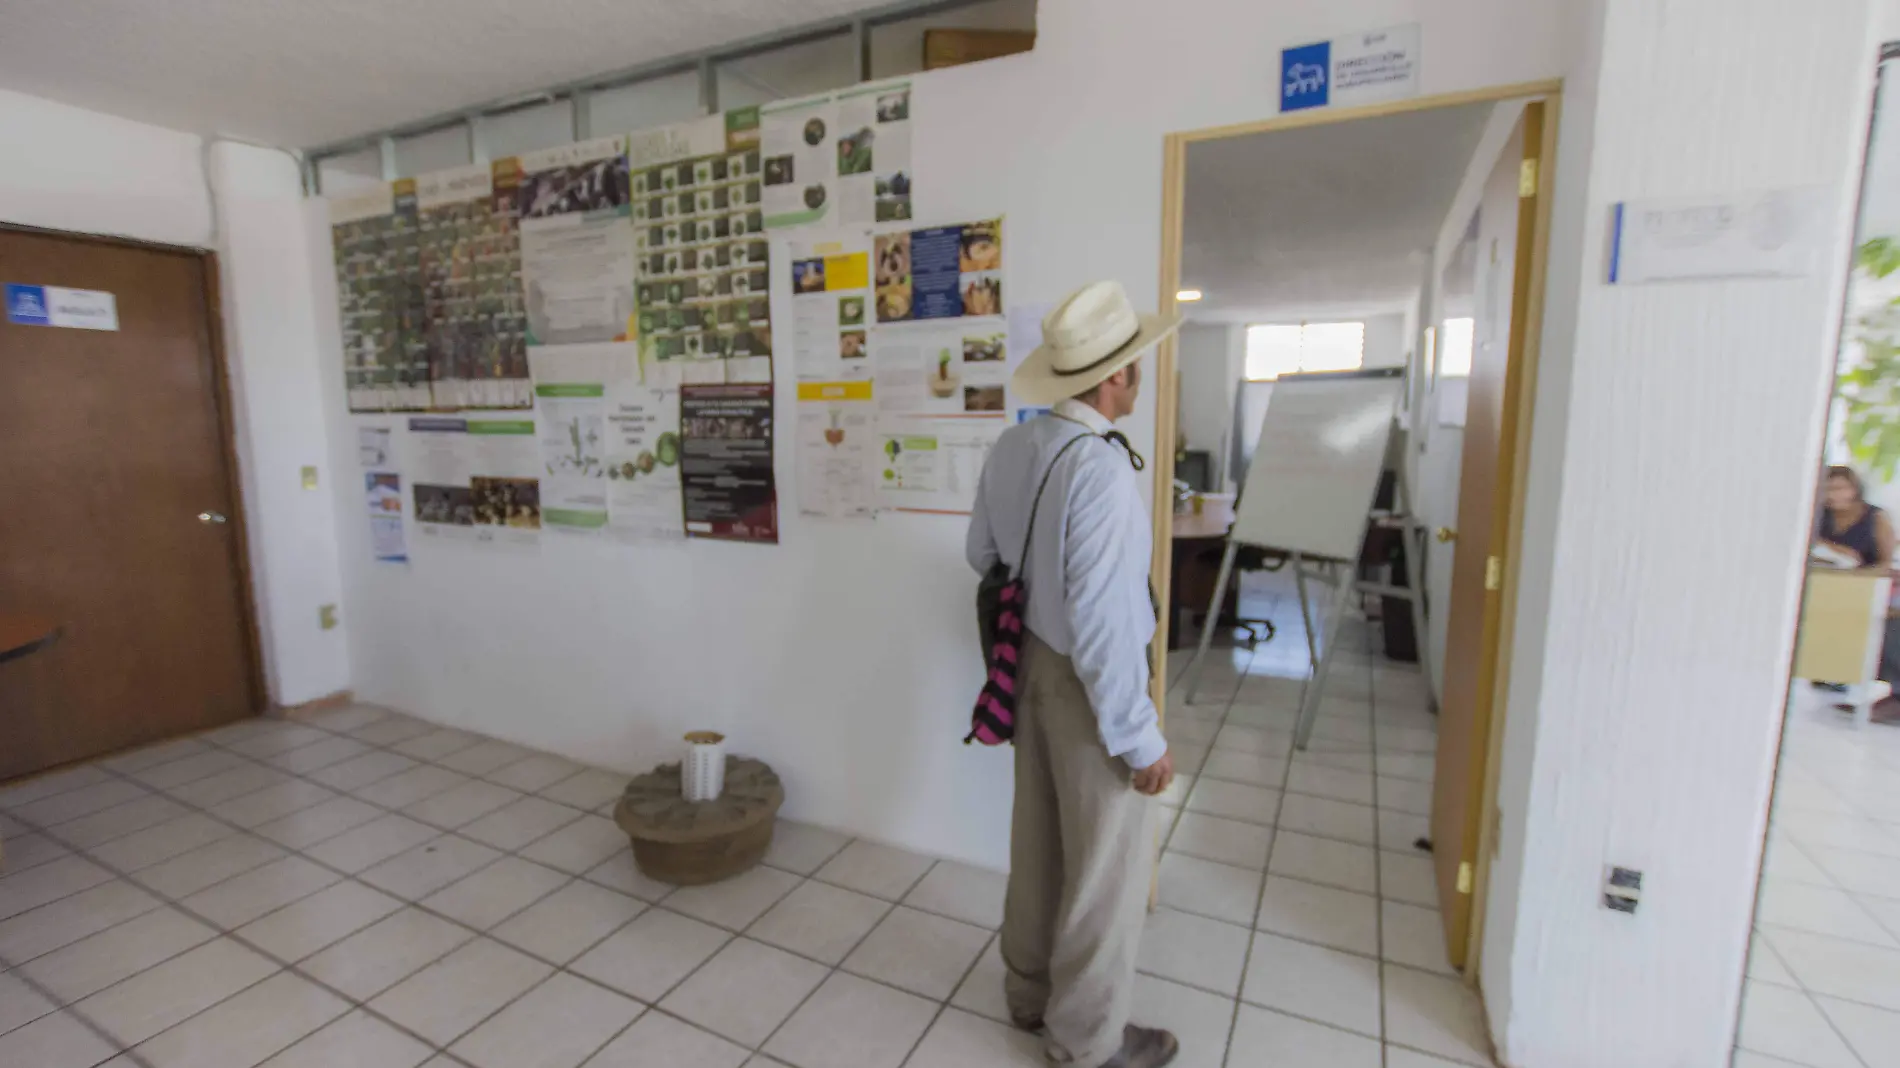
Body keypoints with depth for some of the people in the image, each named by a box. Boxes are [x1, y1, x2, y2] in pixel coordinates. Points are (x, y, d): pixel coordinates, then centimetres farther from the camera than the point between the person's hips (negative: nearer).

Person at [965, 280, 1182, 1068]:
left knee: (1038, 840, 23)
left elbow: (983, 556, 9)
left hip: (1032, 663, 8)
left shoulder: (1009, 449, -3)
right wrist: (1140, 737, -17)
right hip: (1085, 680, -8)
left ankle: (1030, 991, 44)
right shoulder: (1098, 466, -27)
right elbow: (1103, 620, -27)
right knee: (1105, 864, 12)